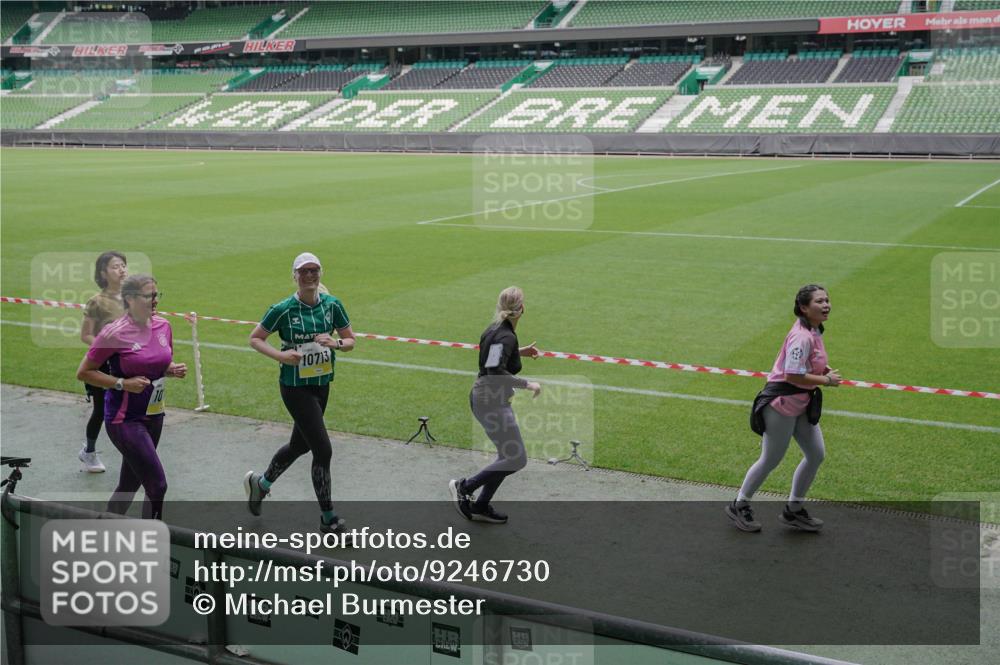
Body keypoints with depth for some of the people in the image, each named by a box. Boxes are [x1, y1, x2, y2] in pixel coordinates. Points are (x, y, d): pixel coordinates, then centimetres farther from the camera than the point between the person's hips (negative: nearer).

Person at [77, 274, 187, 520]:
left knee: (130, 485, 16)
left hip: (153, 416, 7)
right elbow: (83, 372, -9)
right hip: (125, 419, -7)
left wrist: (174, 370, -3)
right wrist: (123, 384, -18)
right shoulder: (114, 333, -16)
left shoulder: (163, 326, 3)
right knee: (157, 485, -10)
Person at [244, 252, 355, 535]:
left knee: (300, 444, 21)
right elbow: (255, 338, -2)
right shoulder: (283, 309, -13)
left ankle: (260, 483, 47)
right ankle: (328, 519, 5)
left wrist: (335, 343, -17)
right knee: (323, 450, -9)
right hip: (295, 387, -6)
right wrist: (280, 355, -19)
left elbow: (351, 341, 6)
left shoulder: (332, 305, -1)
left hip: (322, 384, 6)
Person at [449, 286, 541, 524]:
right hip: (491, 402, -10)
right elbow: (495, 371, -29)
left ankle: (480, 506, 23)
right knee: (516, 459, -6)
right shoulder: (506, 337, -21)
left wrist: (519, 352, 21)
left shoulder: (496, 329, 7)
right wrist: (527, 384, -24)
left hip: (483, 398, 10)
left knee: (508, 456, 17)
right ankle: (465, 487, 2)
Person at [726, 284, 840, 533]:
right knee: (771, 460, 2)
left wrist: (823, 370, 6)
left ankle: (794, 510, 26)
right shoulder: (802, 337, -24)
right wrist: (826, 380, -18)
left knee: (816, 455, 11)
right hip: (782, 403, -9)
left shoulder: (814, 331, 7)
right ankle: (739, 505, 21)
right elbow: (793, 376, -28)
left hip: (801, 404, 9)